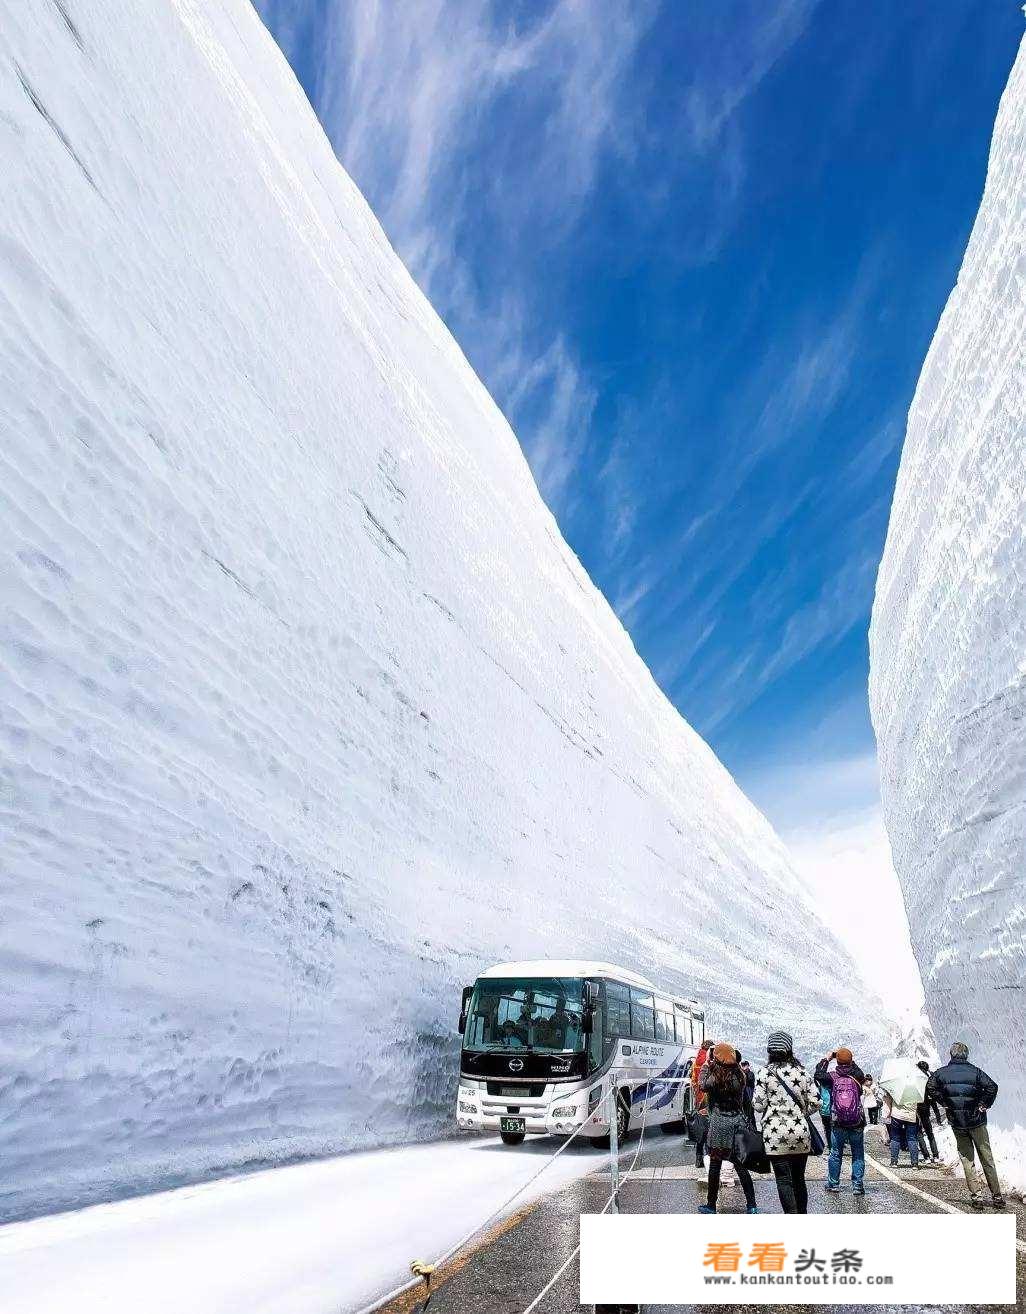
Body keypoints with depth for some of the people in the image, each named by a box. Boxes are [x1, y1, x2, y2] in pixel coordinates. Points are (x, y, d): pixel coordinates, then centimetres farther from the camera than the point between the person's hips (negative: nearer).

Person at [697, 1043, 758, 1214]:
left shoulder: (717, 1073, -15)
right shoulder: (739, 1073, 0)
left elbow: (704, 1086, -10)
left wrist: (706, 1067, 0)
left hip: (720, 1120, -5)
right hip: (738, 1120, 5)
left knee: (715, 1163, 4)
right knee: (739, 1163, 14)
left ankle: (711, 1205, 12)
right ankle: (751, 1205, 16)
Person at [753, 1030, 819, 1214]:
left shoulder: (764, 1072, -6)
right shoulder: (802, 1072, 3)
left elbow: (759, 1104, -8)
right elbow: (815, 1103, 3)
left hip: (775, 1133, -4)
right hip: (800, 1132, 4)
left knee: (784, 1180, 2)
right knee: (799, 1178, 17)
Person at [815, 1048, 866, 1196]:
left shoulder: (832, 1077, -9)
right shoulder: (857, 1076, -7)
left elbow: (818, 1074, 8)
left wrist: (826, 1059, 13)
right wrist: (853, 1062, 21)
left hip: (837, 1124, 0)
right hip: (857, 1124, 0)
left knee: (835, 1154, 12)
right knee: (858, 1155, 13)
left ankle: (833, 1184, 19)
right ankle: (857, 1186, 12)